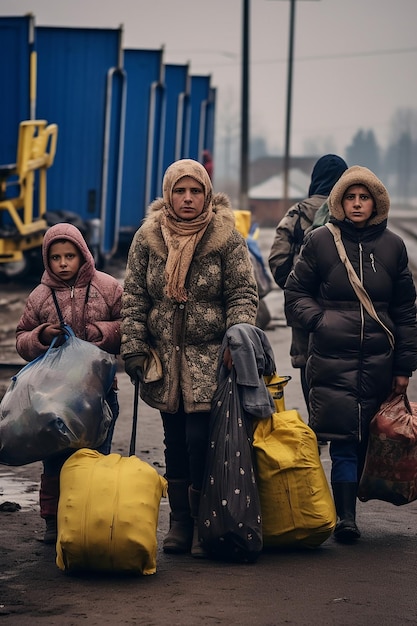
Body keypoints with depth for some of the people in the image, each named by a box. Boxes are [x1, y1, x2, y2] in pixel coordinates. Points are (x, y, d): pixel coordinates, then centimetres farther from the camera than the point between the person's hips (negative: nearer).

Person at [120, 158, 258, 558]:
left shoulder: (226, 239, -2)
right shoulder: (147, 239, 5)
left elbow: (243, 294, -1)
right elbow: (134, 298, 7)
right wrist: (133, 349, 0)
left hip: (210, 359, -3)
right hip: (165, 359, 3)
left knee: (200, 439, -10)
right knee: (175, 442, 9)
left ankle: (205, 523, 1)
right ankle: (180, 521, 17)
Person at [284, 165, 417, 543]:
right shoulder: (320, 241, 3)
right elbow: (296, 294, 10)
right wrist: (320, 320, -8)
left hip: (378, 362, 2)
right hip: (331, 360, -2)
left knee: (365, 441, 4)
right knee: (343, 441, -9)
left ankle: (346, 510, 15)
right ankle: (346, 517, -9)